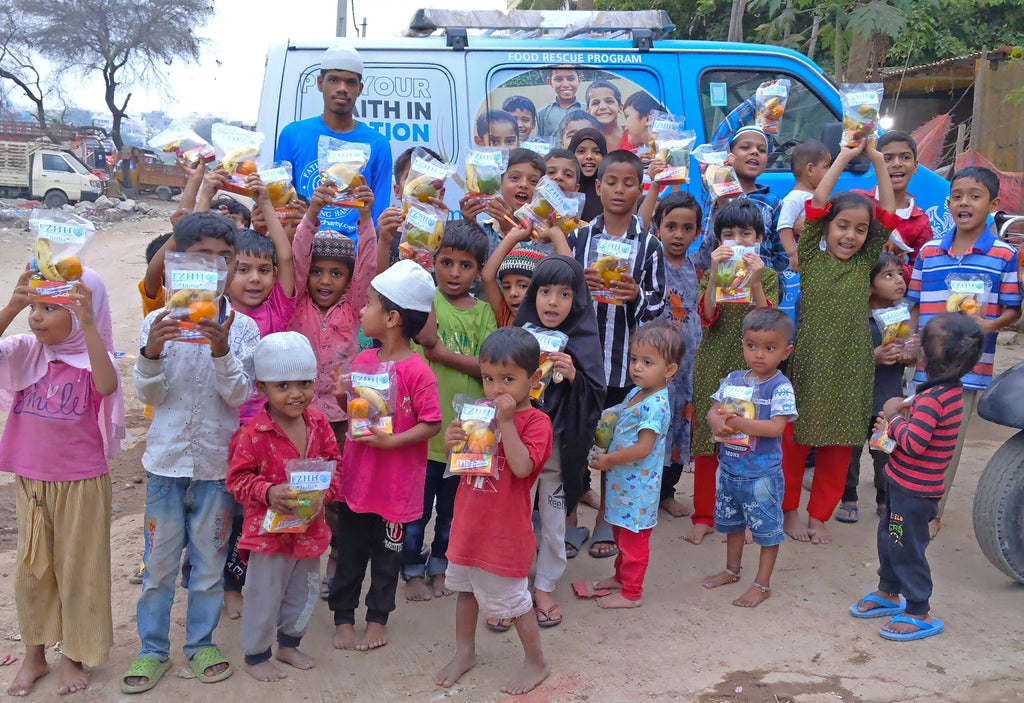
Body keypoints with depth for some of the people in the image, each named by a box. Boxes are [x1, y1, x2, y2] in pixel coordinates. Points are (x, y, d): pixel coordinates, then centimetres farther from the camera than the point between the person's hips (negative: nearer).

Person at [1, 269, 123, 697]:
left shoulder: (92, 356, -12)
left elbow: (107, 386, -35)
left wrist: (88, 324, -42)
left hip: (82, 483, -4)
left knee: (79, 569, 9)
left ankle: (75, 656, 28)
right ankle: (34, 655, 34)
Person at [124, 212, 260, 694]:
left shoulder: (242, 328, -3)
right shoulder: (158, 322, -3)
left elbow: (238, 395, -9)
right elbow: (149, 395, -3)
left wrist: (222, 352, -26)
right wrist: (151, 353, -22)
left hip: (217, 460, 0)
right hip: (167, 458, 0)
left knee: (209, 559, 12)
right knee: (159, 559, 10)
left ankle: (201, 642, 29)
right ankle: (153, 649, 26)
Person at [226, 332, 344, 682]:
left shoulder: (318, 424, -3)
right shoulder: (253, 433, -18)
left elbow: (335, 466, 4)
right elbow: (237, 478, -12)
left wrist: (324, 492, -14)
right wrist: (268, 492, -28)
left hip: (310, 527, 5)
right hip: (269, 529, -5)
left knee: (304, 593, 20)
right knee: (264, 596, 7)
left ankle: (289, 643, 43)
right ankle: (255, 655, 28)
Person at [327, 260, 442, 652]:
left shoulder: (416, 371, -18)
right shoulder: (362, 361, 2)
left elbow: (432, 423, -17)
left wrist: (391, 440, -24)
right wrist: (343, 395, -7)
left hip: (397, 483, -5)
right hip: (357, 476, 5)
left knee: (387, 553, 13)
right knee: (349, 550, 15)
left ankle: (378, 617, 31)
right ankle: (343, 615, 31)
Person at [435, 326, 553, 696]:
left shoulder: (535, 421, -15)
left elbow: (522, 467, -30)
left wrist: (506, 422, -30)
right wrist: (452, 444, -10)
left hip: (506, 530, -7)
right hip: (469, 522, 7)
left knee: (512, 599, 7)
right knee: (466, 589, 21)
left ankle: (536, 661, 28)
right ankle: (464, 652, 40)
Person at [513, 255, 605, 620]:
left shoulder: (583, 343, -5)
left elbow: (596, 398, -6)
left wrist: (573, 376, -21)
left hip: (560, 446, 0)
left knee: (554, 520, 12)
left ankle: (544, 588, 31)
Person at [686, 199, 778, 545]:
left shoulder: (768, 275, 3)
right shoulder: (712, 272, 4)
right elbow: (707, 316, -12)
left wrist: (755, 281, -23)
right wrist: (716, 273, -22)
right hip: (713, 366, 1)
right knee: (707, 440, 3)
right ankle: (704, 516, 15)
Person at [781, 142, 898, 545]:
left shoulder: (865, 263, 7)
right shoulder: (811, 259, -1)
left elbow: (888, 211, 4)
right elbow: (817, 203, -8)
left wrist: (875, 158, 0)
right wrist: (844, 157, -4)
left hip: (850, 368, 3)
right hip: (808, 365, -3)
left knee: (839, 444, 9)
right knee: (796, 439, 4)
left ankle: (819, 515, 23)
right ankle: (788, 511, 21)